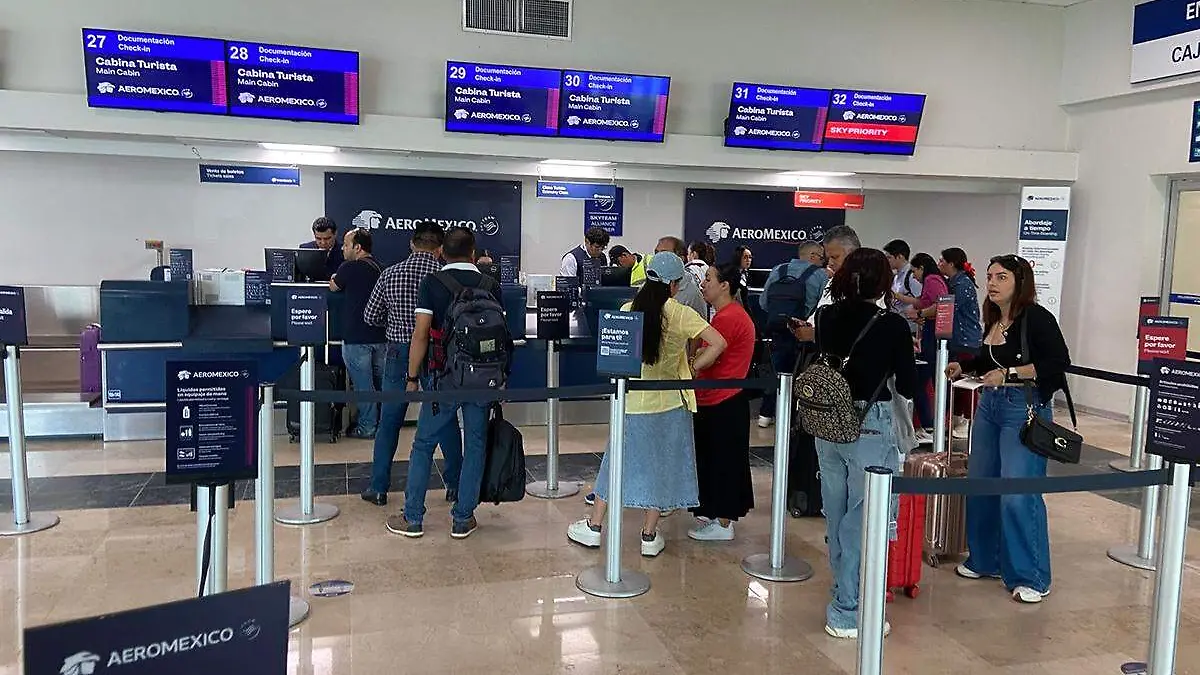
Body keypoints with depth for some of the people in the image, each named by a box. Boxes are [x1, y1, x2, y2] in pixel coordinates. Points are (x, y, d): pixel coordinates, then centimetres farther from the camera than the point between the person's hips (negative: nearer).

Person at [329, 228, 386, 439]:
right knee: (380, 380, 15)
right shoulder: (378, 267, 9)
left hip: (357, 336, -7)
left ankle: (366, 426, 7)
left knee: (363, 383, 1)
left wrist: (334, 278, 25)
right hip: (380, 335, 7)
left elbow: (333, 287, 3)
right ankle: (383, 423, 23)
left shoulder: (350, 268, -14)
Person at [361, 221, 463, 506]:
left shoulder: (391, 274, -3)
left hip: (399, 355, 1)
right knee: (446, 421, 12)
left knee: (389, 423, 11)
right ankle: (454, 486, 19)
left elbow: (370, 316, 2)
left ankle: (378, 488, 17)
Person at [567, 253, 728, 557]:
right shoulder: (680, 314, -12)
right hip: (669, 405, -2)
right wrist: (692, 368, -8)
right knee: (660, 466, 12)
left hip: (631, 402, 2)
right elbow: (718, 343, -18)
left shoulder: (627, 310, -6)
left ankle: (593, 527, 25)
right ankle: (649, 535, 19)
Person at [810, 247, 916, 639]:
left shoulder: (826, 317, 0)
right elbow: (908, 387, -5)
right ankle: (848, 613, 11)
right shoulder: (893, 326, -12)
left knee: (837, 514, 19)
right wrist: (906, 353, 12)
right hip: (871, 427, -5)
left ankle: (846, 591, 37)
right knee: (862, 519, 4)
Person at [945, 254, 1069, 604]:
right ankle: (985, 560, 28)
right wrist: (964, 367, 9)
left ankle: (1030, 578, 5)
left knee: (1018, 494, -9)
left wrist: (1009, 373, -22)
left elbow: (1058, 362, -20)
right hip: (990, 405, 8)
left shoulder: (1036, 317, -12)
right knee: (979, 484, 12)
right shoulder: (993, 319, 9)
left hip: (1026, 408, -8)